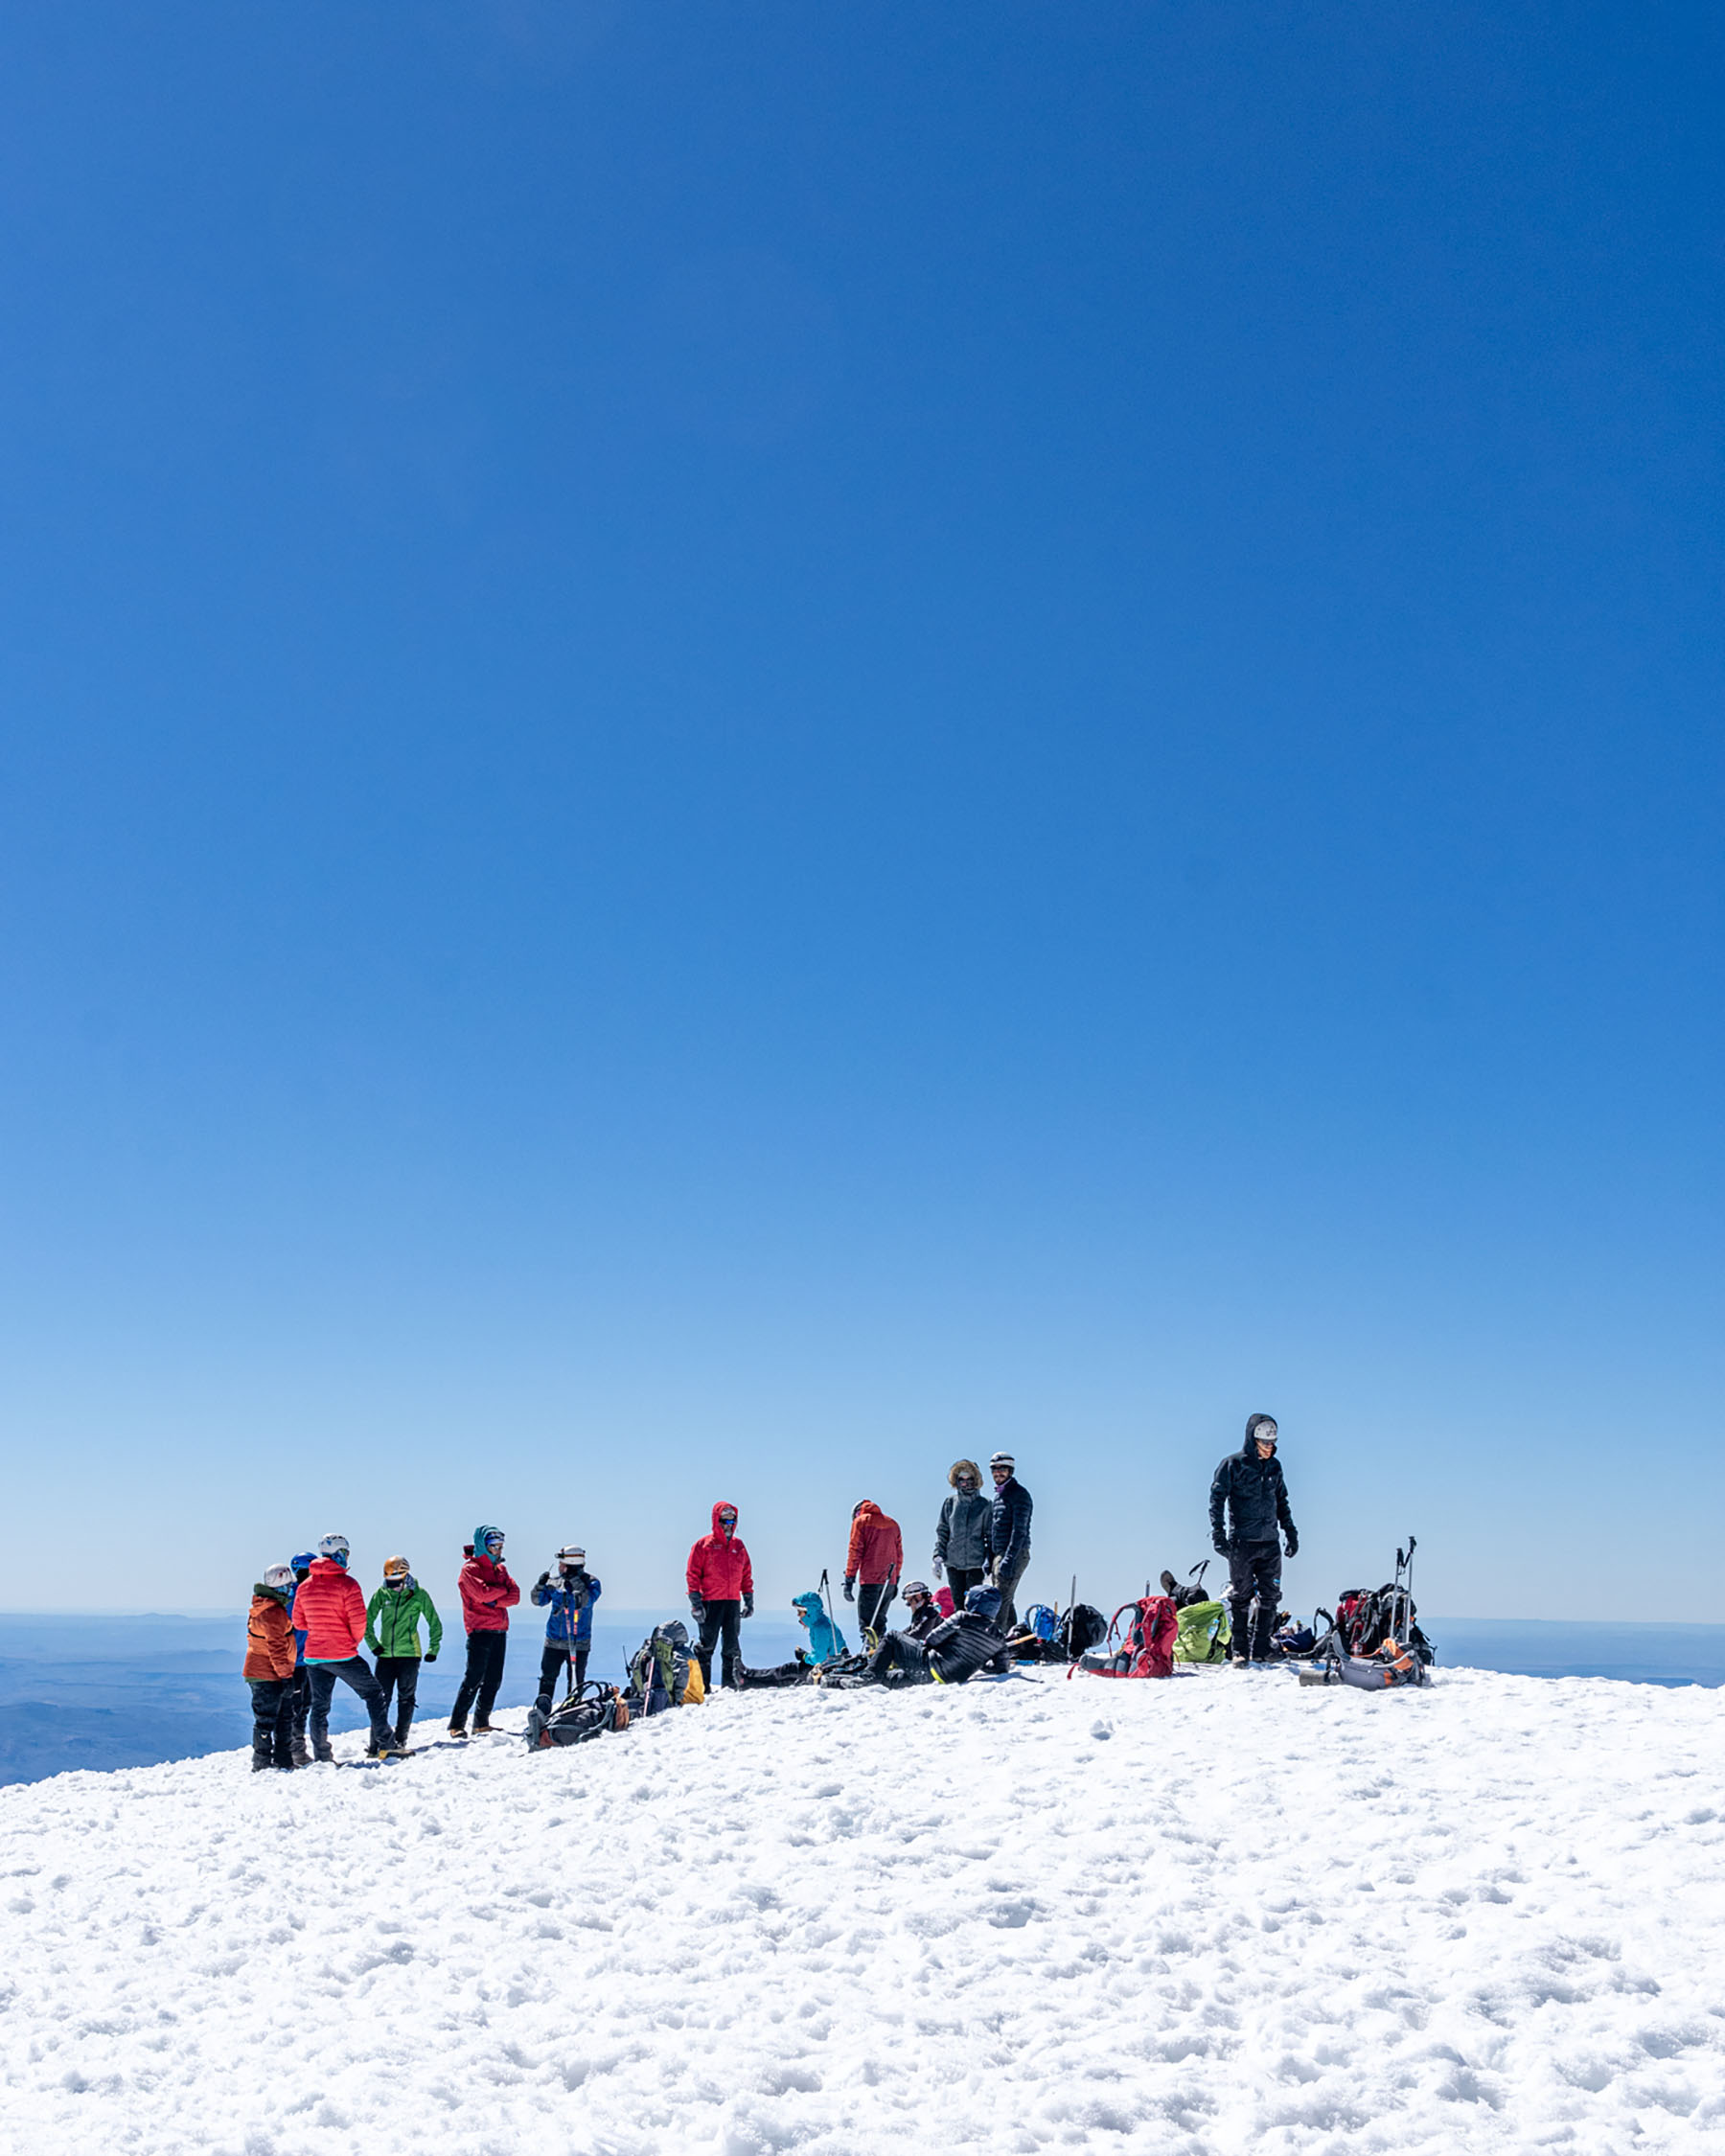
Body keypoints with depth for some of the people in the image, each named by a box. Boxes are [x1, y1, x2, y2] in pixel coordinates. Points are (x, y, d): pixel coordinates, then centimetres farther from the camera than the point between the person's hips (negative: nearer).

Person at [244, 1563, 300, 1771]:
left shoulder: (262, 1607, 14)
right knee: (266, 1719, -6)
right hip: (268, 1675, -11)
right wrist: (285, 1674, -21)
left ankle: (284, 1759, 21)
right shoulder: (273, 1612, -20)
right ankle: (262, 1764, -2)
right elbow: (276, 1646, -23)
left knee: (285, 1717, 15)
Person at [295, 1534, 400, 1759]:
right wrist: (355, 1640, 4)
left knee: (319, 1706, 12)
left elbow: (298, 1621, 11)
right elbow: (358, 1620, -15)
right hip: (342, 1655, -5)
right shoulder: (347, 1584, -12)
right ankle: (384, 1745, 6)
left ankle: (321, 1756, 12)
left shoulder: (304, 1586, 5)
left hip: (313, 1655, 5)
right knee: (373, 1693, 8)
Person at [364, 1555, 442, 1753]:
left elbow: (434, 1623, 7)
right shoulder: (381, 1594, 3)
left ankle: (400, 1740, 5)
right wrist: (373, 1644, 4)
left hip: (409, 1654, -2)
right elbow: (368, 1620, 13)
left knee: (406, 1698, 0)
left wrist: (433, 1649, 2)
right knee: (381, 1698, -1)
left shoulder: (419, 1595, -2)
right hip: (385, 1654, 2)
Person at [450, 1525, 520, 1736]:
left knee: (493, 1680, 8)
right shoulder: (470, 1568, -4)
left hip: (499, 1631, 7)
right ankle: (456, 1724, -6)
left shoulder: (500, 1568, 17)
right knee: (473, 1678, -10)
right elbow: (482, 1593, -20)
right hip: (480, 1630, -7)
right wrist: (503, 1590, -4)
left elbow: (515, 1596, 6)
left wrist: (495, 1601, -10)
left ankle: (482, 1724, 15)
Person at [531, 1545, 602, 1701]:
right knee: (547, 1678, 6)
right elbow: (538, 1601, 6)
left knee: (576, 1681, 3)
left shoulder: (591, 1583, -3)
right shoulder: (555, 1582, 6)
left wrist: (576, 1582, -24)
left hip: (578, 1644, -3)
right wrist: (540, 1585, -11)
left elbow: (586, 1601, -19)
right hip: (554, 1641, 3)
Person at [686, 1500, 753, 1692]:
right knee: (707, 1645, -3)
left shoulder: (738, 1546, 14)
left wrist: (749, 1600, 11)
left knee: (732, 1646, 6)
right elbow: (692, 1574, -3)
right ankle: (702, 1686, -1)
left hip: (733, 1602, 4)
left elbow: (746, 1574, 18)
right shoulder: (704, 1545, 0)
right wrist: (696, 1603, -10)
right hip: (711, 1603, -4)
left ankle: (732, 1684, 11)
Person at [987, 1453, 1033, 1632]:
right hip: (999, 1554, 9)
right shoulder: (998, 1495, 19)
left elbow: (1019, 1530, -16)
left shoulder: (1019, 1494, -9)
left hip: (1015, 1554, -9)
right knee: (1006, 1601, 8)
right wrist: (990, 1560, 17)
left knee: (1001, 1600, -14)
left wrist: (1009, 1559, -22)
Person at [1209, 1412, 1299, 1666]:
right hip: (1241, 1542, -5)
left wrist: (1291, 1532, 17)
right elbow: (1217, 1498, -7)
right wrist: (1218, 1535, -14)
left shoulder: (1274, 1466, 11)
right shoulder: (1233, 1464, -5)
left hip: (1270, 1543, 5)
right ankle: (1239, 1651, 5)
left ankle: (1260, 1650, 11)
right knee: (1240, 1597, -1)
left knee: (1270, 1598, 3)